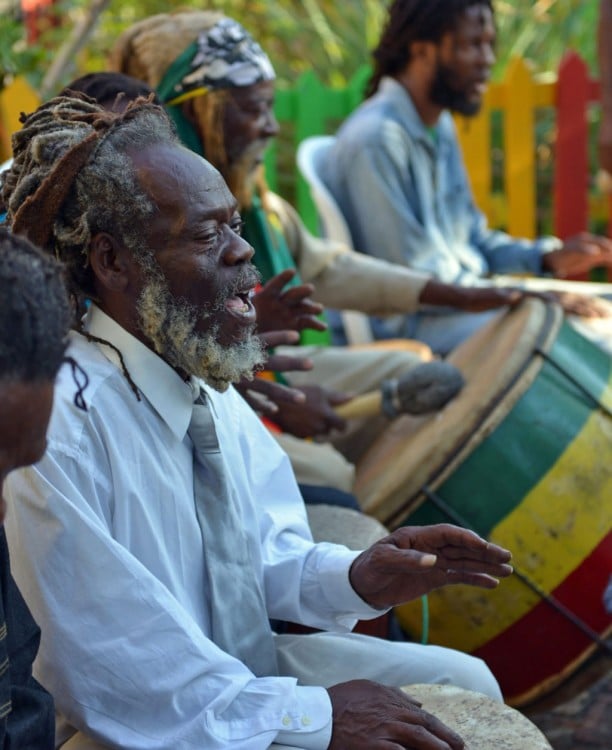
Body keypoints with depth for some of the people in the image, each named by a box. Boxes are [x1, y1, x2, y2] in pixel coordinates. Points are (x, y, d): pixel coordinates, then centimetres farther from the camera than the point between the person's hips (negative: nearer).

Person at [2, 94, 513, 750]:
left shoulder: (207, 383, -1)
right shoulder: (55, 427, -27)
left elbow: (266, 555, 9)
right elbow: (107, 677, -26)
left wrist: (355, 578, -13)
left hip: (249, 667, 8)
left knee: (467, 683, 6)